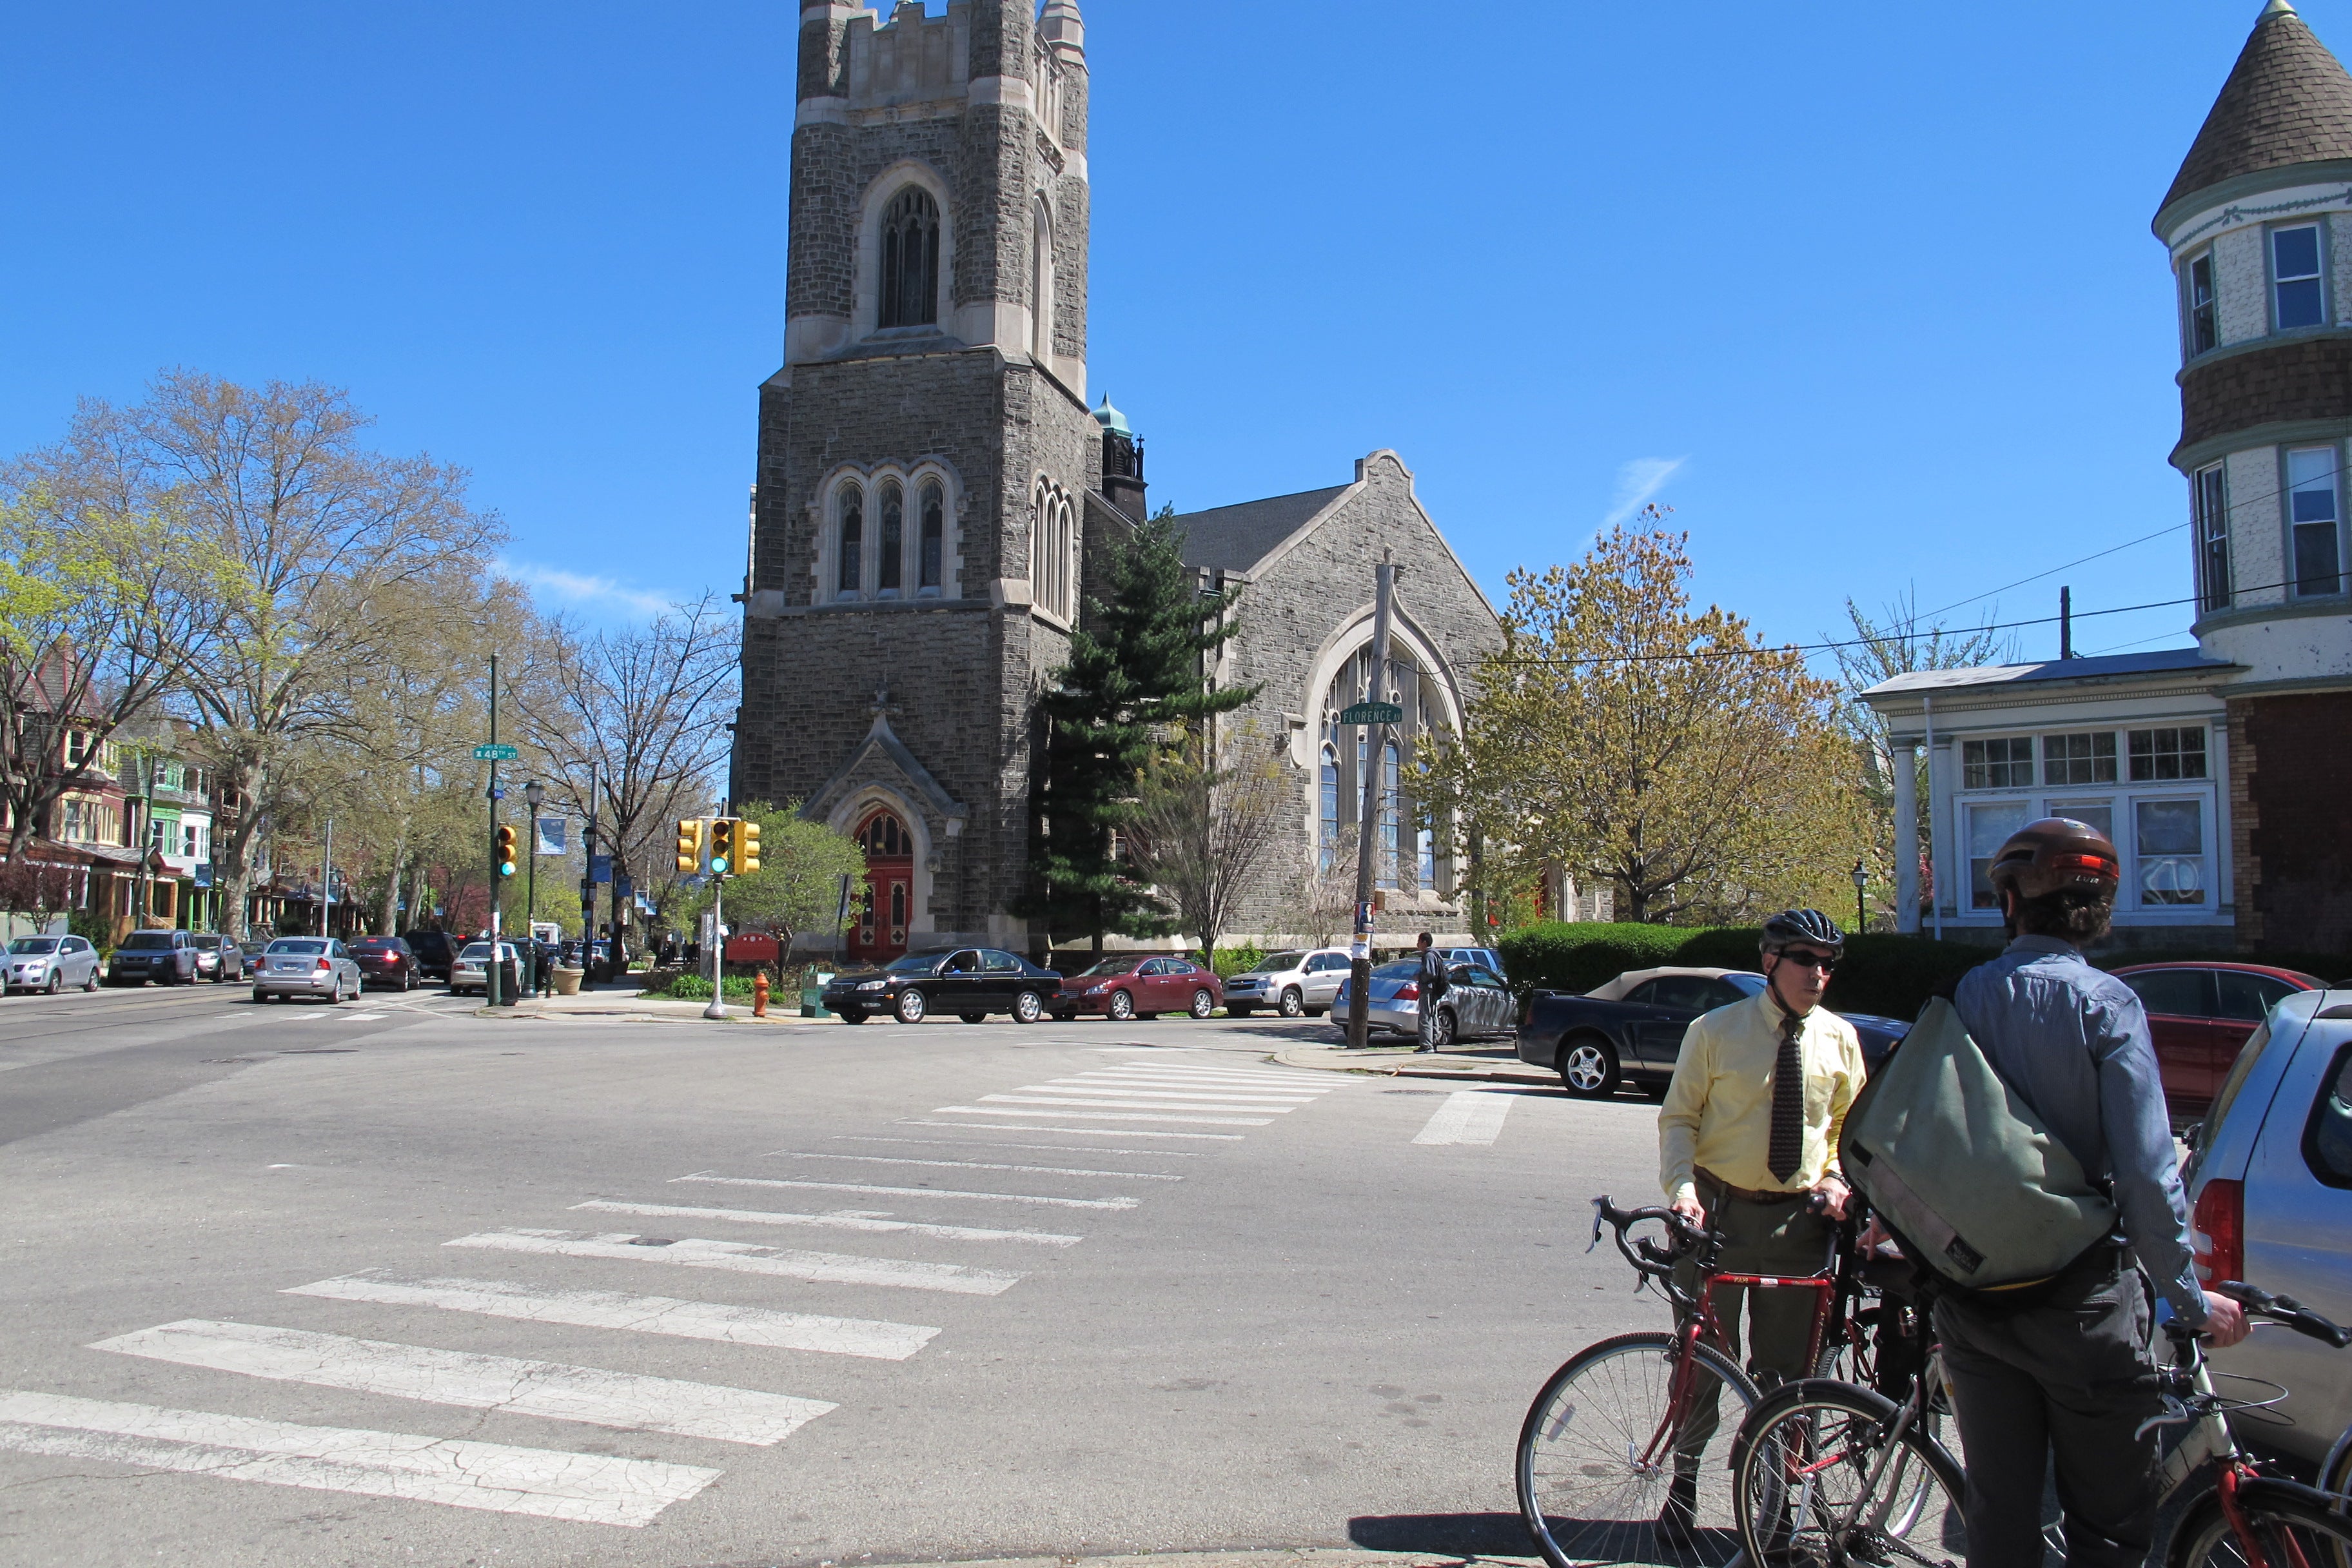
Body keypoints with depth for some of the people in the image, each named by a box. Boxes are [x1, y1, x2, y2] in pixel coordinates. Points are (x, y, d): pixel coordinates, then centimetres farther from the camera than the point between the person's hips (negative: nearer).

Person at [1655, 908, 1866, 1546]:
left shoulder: (1840, 1038, 4)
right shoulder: (1716, 1030, -4)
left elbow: (1849, 1122, 18)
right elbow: (1679, 1117, -1)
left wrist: (1838, 1179, 0)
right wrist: (1682, 1188, -16)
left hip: (1799, 1219, 2)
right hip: (1717, 1211, -2)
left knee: (1785, 1367, 9)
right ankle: (1684, 1481, 24)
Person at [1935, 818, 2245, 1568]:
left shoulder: (1965, 997, -1)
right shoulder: (2104, 1004, -12)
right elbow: (2146, 1172, -15)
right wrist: (2190, 1298, -3)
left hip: (1973, 1299, 4)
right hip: (2082, 1300, -3)